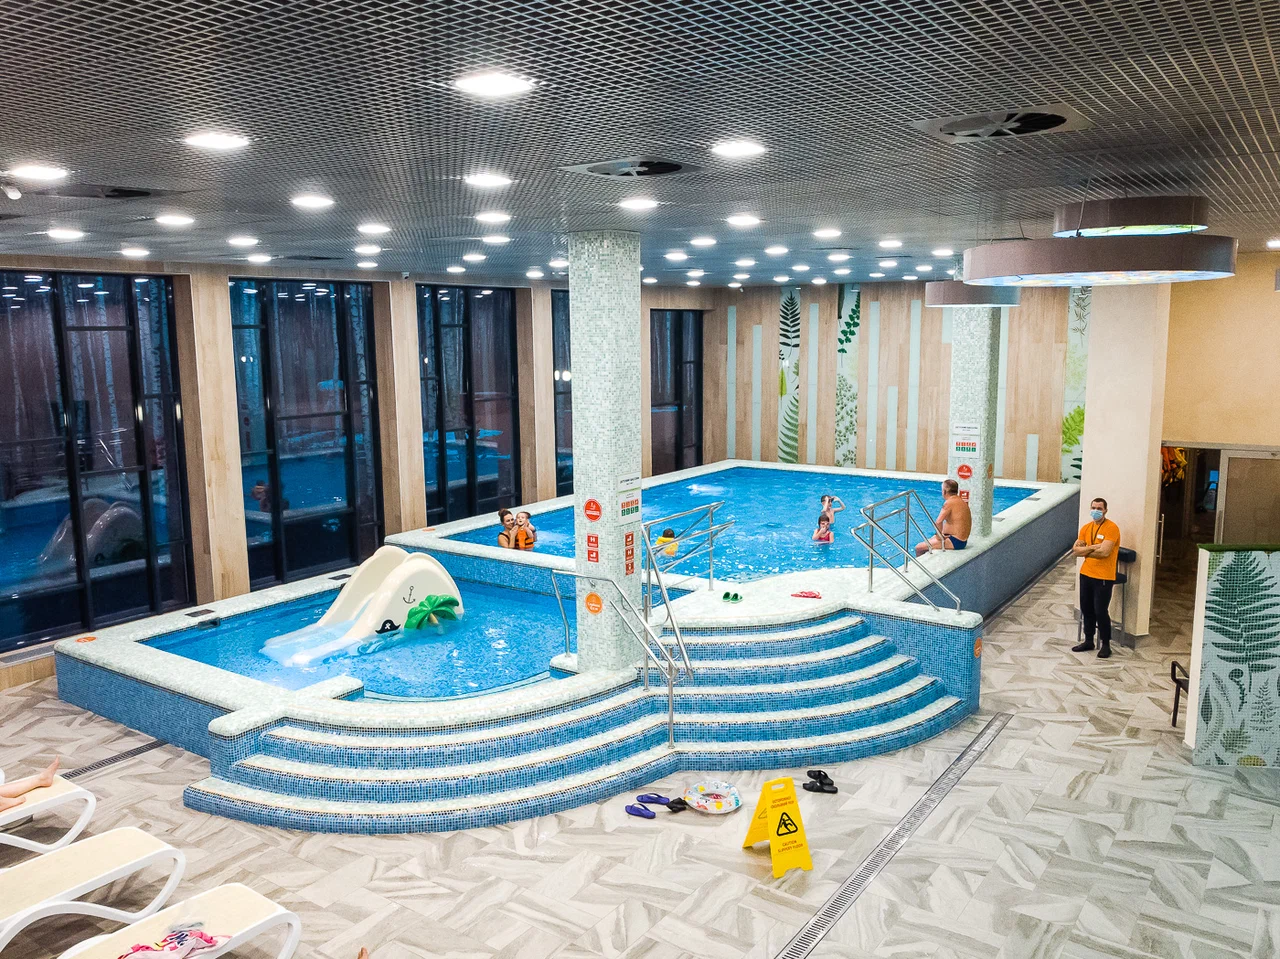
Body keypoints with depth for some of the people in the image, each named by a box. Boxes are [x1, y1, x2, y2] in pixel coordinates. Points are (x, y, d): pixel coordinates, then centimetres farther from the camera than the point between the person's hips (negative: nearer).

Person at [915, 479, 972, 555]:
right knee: (929, 540, 26)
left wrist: (939, 536, -16)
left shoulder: (949, 503, -19)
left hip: (955, 542, -10)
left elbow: (938, 522, -32)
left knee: (919, 548, -11)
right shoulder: (961, 502, 12)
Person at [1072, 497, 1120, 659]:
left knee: (1100, 611, -4)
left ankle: (1105, 645, 12)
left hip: (1103, 578, -7)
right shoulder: (1086, 528, 7)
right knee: (1086, 609, 14)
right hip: (1085, 574, 7)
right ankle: (1088, 641, 27)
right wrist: (1093, 547, -15)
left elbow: (1104, 552, -24)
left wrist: (1085, 551, -9)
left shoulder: (1111, 528, -14)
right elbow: (1075, 551, 0)